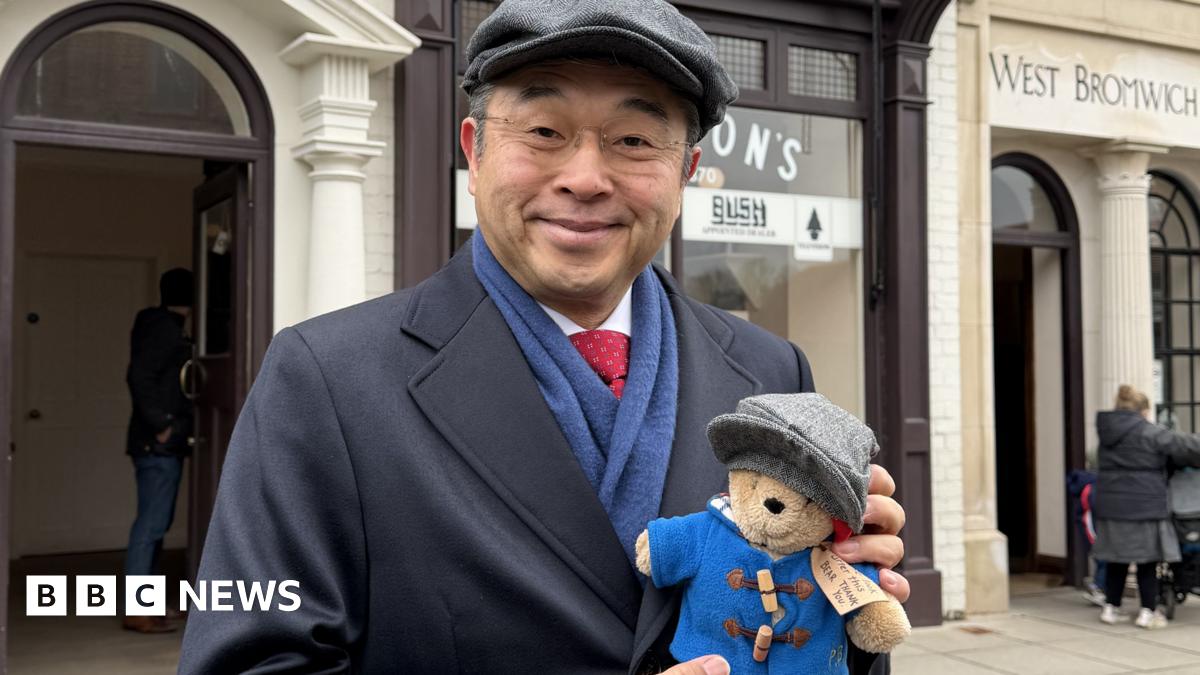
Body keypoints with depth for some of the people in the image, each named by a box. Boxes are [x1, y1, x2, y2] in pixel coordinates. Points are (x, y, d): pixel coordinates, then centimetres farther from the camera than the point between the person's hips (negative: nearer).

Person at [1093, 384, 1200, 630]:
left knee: (1116, 561, 13)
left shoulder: (1108, 434, 10)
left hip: (1111, 507, 6)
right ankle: (1148, 611, 7)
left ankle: (1110, 608, 17)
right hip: (1143, 508, -6)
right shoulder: (1150, 433, -10)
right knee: (1147, 560, 4)